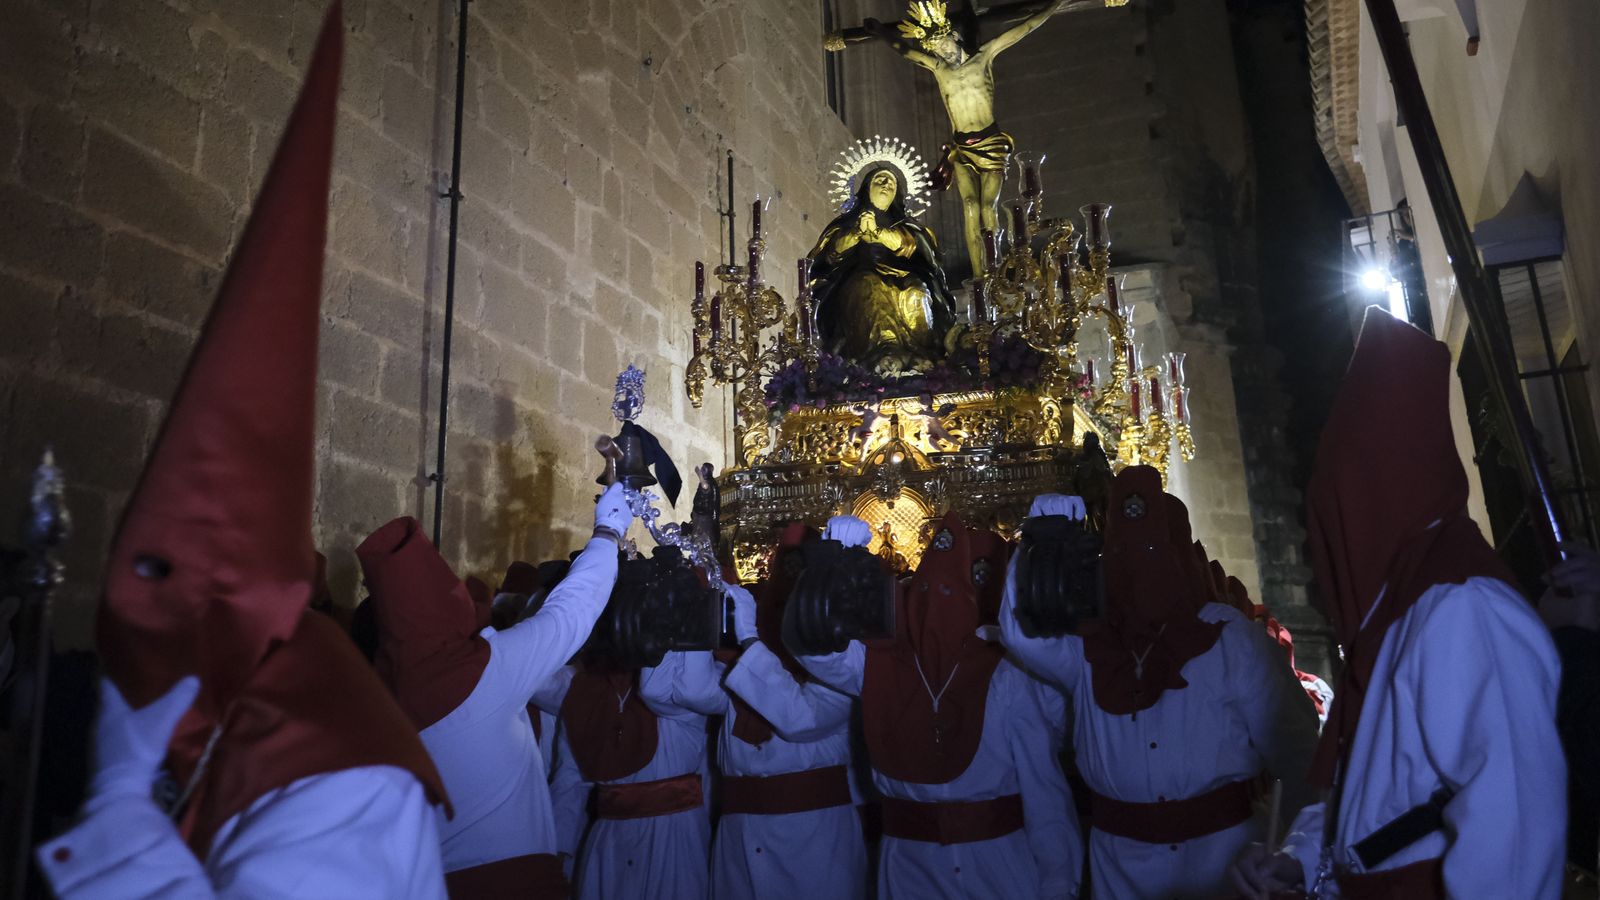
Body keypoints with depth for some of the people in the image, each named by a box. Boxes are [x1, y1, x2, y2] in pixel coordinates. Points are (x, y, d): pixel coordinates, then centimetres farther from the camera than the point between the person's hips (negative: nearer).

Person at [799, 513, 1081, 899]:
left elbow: (1043, 787, -8)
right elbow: (818, 646, -16)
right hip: (909, 860, 3)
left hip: (997, 860, -2)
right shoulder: (878, 667, -1)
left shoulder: (1008, 680, -10)